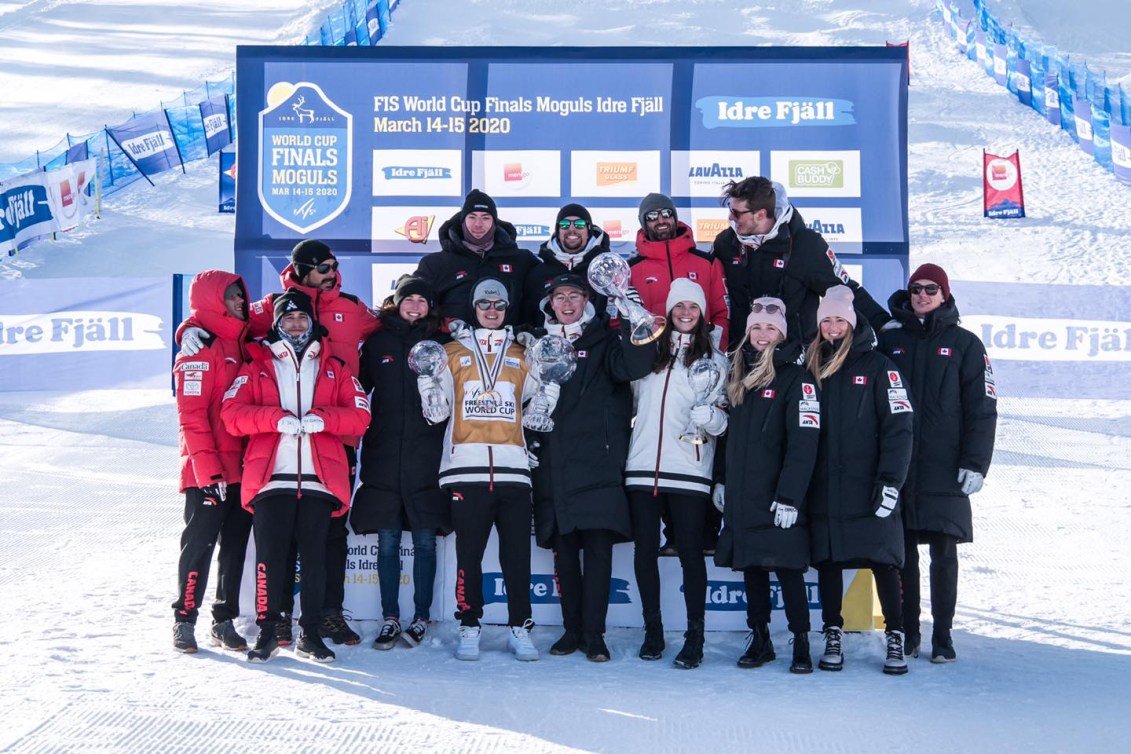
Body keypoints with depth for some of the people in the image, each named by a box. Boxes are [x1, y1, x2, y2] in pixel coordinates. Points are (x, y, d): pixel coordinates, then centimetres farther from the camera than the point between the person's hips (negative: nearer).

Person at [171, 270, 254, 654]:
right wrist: (208, 470, -19)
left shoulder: (243, 344, 16)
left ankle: (224, 621, 17)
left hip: (242, 468, 7)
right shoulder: (200, 349, -8)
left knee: (236, 546, 9)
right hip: (208, 472, -7)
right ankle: (184, 619, 7)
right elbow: (191, 416, -14)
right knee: (200, 543, -2)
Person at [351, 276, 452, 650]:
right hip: (383, 455, 1)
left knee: (425, 540, 2)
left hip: (427, 456, -1)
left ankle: (421, 617, 9)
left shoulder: (441, 344, 7)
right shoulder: (377, 343, 10)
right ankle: (390, 618, 11)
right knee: (387, 541, 3)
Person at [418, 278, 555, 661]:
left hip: (513, 468, 1)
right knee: (469, 553, 0)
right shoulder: (452, 353, 13)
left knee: (517, 553, 0)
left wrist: (551, 381, 2)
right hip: (466, 468, -1)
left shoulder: (521, 356, 18)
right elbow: (436, 411, 7)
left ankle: (519, 628, 7)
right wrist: (427, 374, -8)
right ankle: (469, 629, 8)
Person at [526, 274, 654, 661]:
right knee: (563, 548, 8)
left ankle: (594, 633, 1)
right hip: (554, 465, 4)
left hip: (596, 464, -4)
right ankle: (572, 629, 17)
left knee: (598, 546, -5)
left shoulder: (604, 341, 5)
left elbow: (633, 365, -16)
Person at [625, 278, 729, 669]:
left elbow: (723, 419, 4)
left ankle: (695, 637, 0)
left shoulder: (713, 358, 8)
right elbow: (633, 399, 25)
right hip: (643, 467, 2)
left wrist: (708, 415, -16)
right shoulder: (648, 351, 12)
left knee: (690, 552, -4)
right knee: (645, 550, 4)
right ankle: (653, 631, 14)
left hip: (689, 470, -2)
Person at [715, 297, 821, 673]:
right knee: (751, 568, 10)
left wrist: (790, 496, -20)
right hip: (742, 498, 6)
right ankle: (759, 639, 20)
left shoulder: (796, 378, -7)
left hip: (776, 500, -6)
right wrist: (721, 480, 15)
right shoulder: (739, 377, 15)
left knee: (788, 569, -4)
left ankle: (801, 643, 6)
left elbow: (804, 442, -14)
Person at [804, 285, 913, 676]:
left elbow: (898, 426, -7)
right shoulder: (811, 368, 10)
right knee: (827, 563, 8)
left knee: (884, 563, -1)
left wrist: (891, 481, -14)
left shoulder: (878, 366, -2)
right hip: (823, 491, 4)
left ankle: (895, 639, 9)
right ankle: (833, 637, 18)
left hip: (868, 491, -4)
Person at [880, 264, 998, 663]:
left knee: (943, 554, 1)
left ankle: (942, 636, 9)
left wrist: (975, 463, -7)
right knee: (902, 551, 5)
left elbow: (982, 408, 1)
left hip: (946, 471, -2)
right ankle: (906, 633, 14)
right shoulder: (889, 341, 10)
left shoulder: (964, 344, 5)